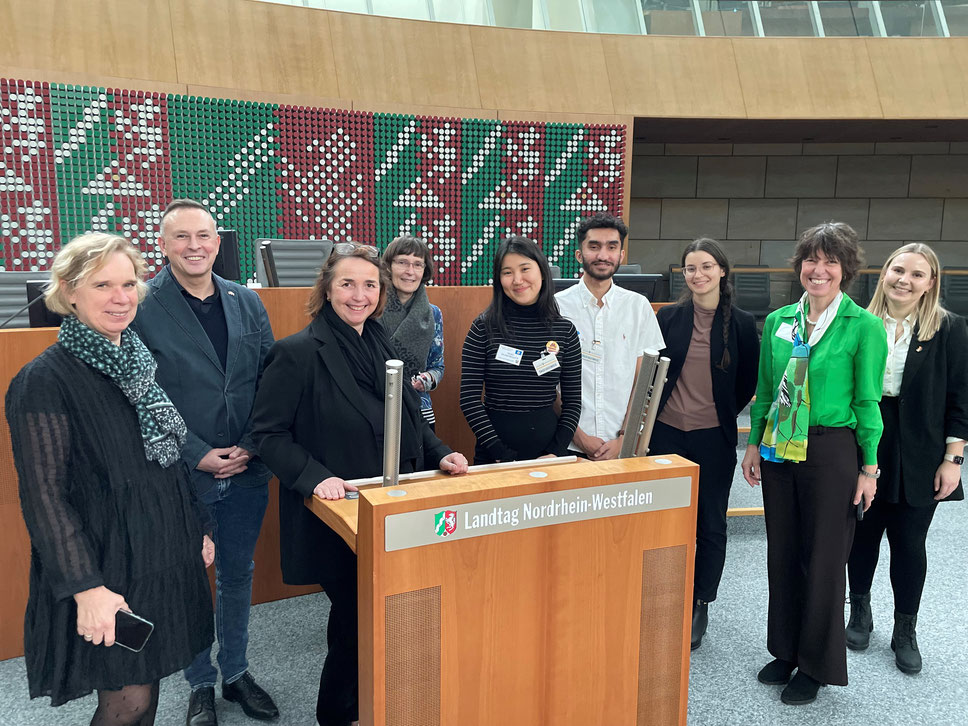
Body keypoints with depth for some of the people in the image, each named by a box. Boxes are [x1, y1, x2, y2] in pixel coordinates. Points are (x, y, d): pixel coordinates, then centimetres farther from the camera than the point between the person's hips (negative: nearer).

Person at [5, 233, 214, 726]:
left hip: (164, 553, 7)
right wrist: (86, 588, -21)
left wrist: (198, 529, 15)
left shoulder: (142, 362, 7)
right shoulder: (45, 380, -15)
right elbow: (43, 495, -17)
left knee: (147, 683, 17)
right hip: (105, 564, -6)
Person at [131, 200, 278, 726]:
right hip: (181, 476, -3)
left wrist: (250, 446, -6)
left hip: (246, 471, 4)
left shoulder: (247, 303, 4)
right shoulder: (141, 308, -8)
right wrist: (197, 455, -14)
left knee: (237, 575, 18)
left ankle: (236, 672, 37)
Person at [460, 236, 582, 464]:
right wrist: (501, 454, -15)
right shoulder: (484, 328, -6)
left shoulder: (565, 330, 0)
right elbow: (469, 399, -8)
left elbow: (573, 402, 3)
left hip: (547, 443, 2)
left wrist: (556, 452, -9)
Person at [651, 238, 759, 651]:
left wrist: (720, 413, 6)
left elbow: (749, 384, 6)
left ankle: (699, 607, 26)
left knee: (710, 525, 9)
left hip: (713, 439, -1)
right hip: (667, 434, 1)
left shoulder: (741, 324, -2)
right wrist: (655, 413, 2)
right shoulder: (668, 317, 1)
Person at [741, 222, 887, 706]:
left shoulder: (863, 327, -8)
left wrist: (869, 467, -5)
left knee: (823, 558, 7)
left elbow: (867, 401, -6)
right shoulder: (778, 322, 5)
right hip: (779, 449, 5)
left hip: (831, 452, -4)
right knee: (782, 553, 14)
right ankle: (786, 651, 33)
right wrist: (754, 443, 9)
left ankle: (816, 665, 25)